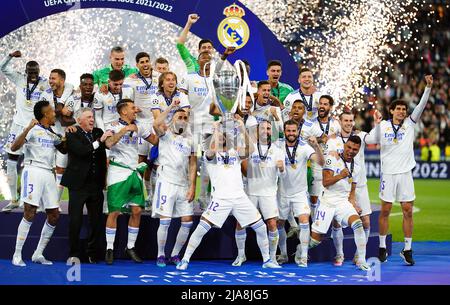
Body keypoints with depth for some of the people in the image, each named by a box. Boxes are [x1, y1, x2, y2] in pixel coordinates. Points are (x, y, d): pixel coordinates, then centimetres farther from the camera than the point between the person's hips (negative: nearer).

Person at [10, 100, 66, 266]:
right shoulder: (33, 130, -3)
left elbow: (64, 149, 31)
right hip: (33, 170, -8)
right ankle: (17, 255, -8)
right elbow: (14, 147, -14)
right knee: (30, 213, -13)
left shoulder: (53, 135, 19)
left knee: (54, 215, 5)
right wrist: (27, 129, -27)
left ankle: (38, 254, 14)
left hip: (48, 174, 8)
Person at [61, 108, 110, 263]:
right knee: (75, 221, -1)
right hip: (79, 184, -5)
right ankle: (74, 254, 7)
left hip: (96, 184, 5)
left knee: (96, 221, 6)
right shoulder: (72, 135, -6)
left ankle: (93, 254, 16)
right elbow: (81, 151, -20)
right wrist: (99, 141, -22)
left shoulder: (98, 132, 11)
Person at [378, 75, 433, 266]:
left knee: (408, 211, -1)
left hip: (405, 172, 1)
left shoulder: (409, 124, 5)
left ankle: (407, 250, 5)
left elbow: (421, 105, -5)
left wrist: (428, 87, -15)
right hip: (388, 172, -1)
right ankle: (382, 248, 13)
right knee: (385, 210, 3)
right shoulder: (383, 125, 3)